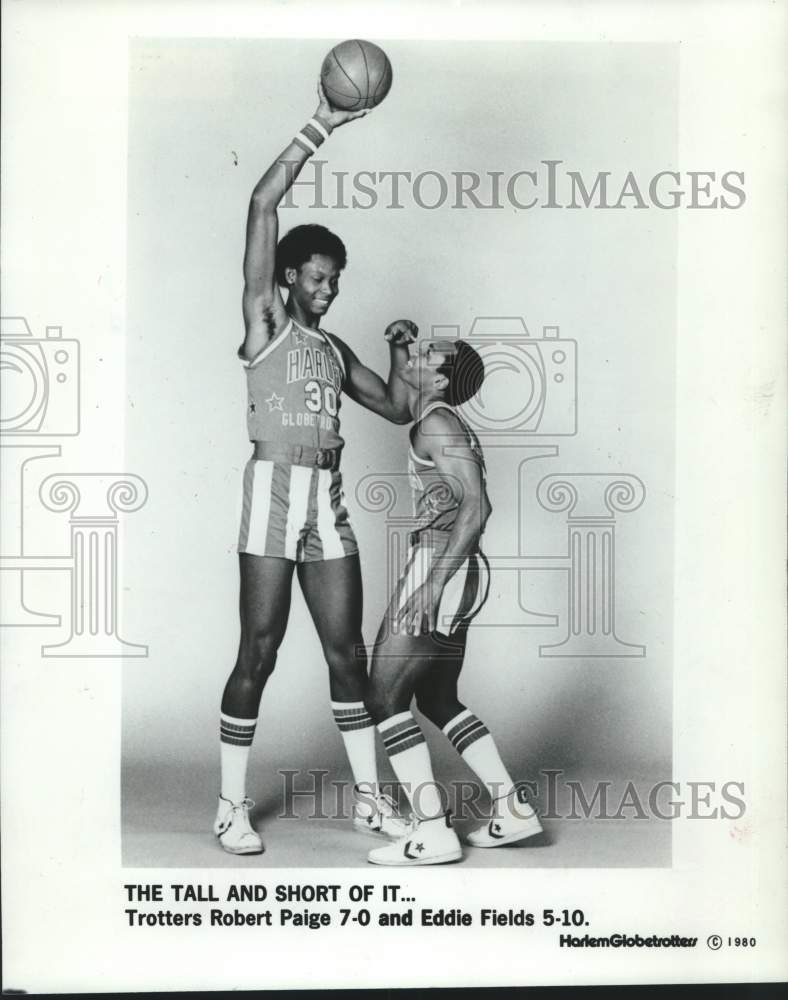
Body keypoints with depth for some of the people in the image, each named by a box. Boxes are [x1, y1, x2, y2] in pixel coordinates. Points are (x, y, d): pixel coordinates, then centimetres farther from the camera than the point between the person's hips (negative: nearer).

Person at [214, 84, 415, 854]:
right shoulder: (264, 321, 3)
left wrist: (401, 354, 9)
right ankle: (232, 805, 10)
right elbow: (263, 205, -6)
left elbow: (398, 410, 24)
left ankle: (369, 797, 18)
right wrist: (320, 129, -7)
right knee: (258, 653, -2)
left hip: (328, 503, 6)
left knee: (347, 653, 8)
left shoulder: (334, 350, 20)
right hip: (273, 495, -6)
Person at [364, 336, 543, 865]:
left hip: (440, 569, -10)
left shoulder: (436, 423, -10)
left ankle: (433, 830, -3)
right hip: (461, 571, 10)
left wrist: (431, 584, -23)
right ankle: (513, 807, 20)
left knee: (385, 696, -4)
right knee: (438, 699, 18)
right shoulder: (450, 425, 19)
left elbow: (476, 505, -20)